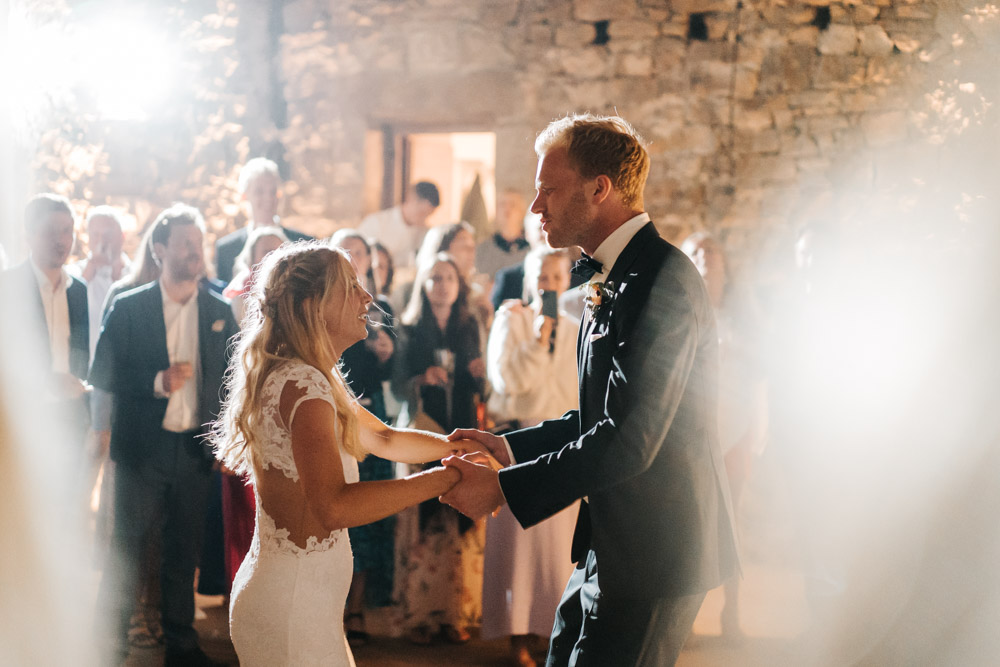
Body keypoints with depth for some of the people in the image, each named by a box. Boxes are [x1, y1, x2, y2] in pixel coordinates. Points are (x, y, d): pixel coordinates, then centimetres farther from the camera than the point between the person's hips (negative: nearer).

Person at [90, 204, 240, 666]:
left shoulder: (220, 312, 8)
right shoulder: (128, 307, 0)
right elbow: (101, 373, -5)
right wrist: (158, 381, -17)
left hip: (195, 450, 3)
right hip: (142, 449, -2)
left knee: (184, 552, 11)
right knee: (127, 546, 1)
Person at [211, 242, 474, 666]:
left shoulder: (303, 377, 12)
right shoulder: (302, 384, -20)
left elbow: (383, 439, 24)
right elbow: (334, 506, -32)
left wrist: (459, 446, 12)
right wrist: (445, 478, -28)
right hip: (292, 610, -10)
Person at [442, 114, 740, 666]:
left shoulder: (661, 282, -21)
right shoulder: (615, 278, 12)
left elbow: (629, 440, -27)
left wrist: (506, 487, -21)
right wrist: (512, 448, 10)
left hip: (653, 553, -10)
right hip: (611, 546, 10)